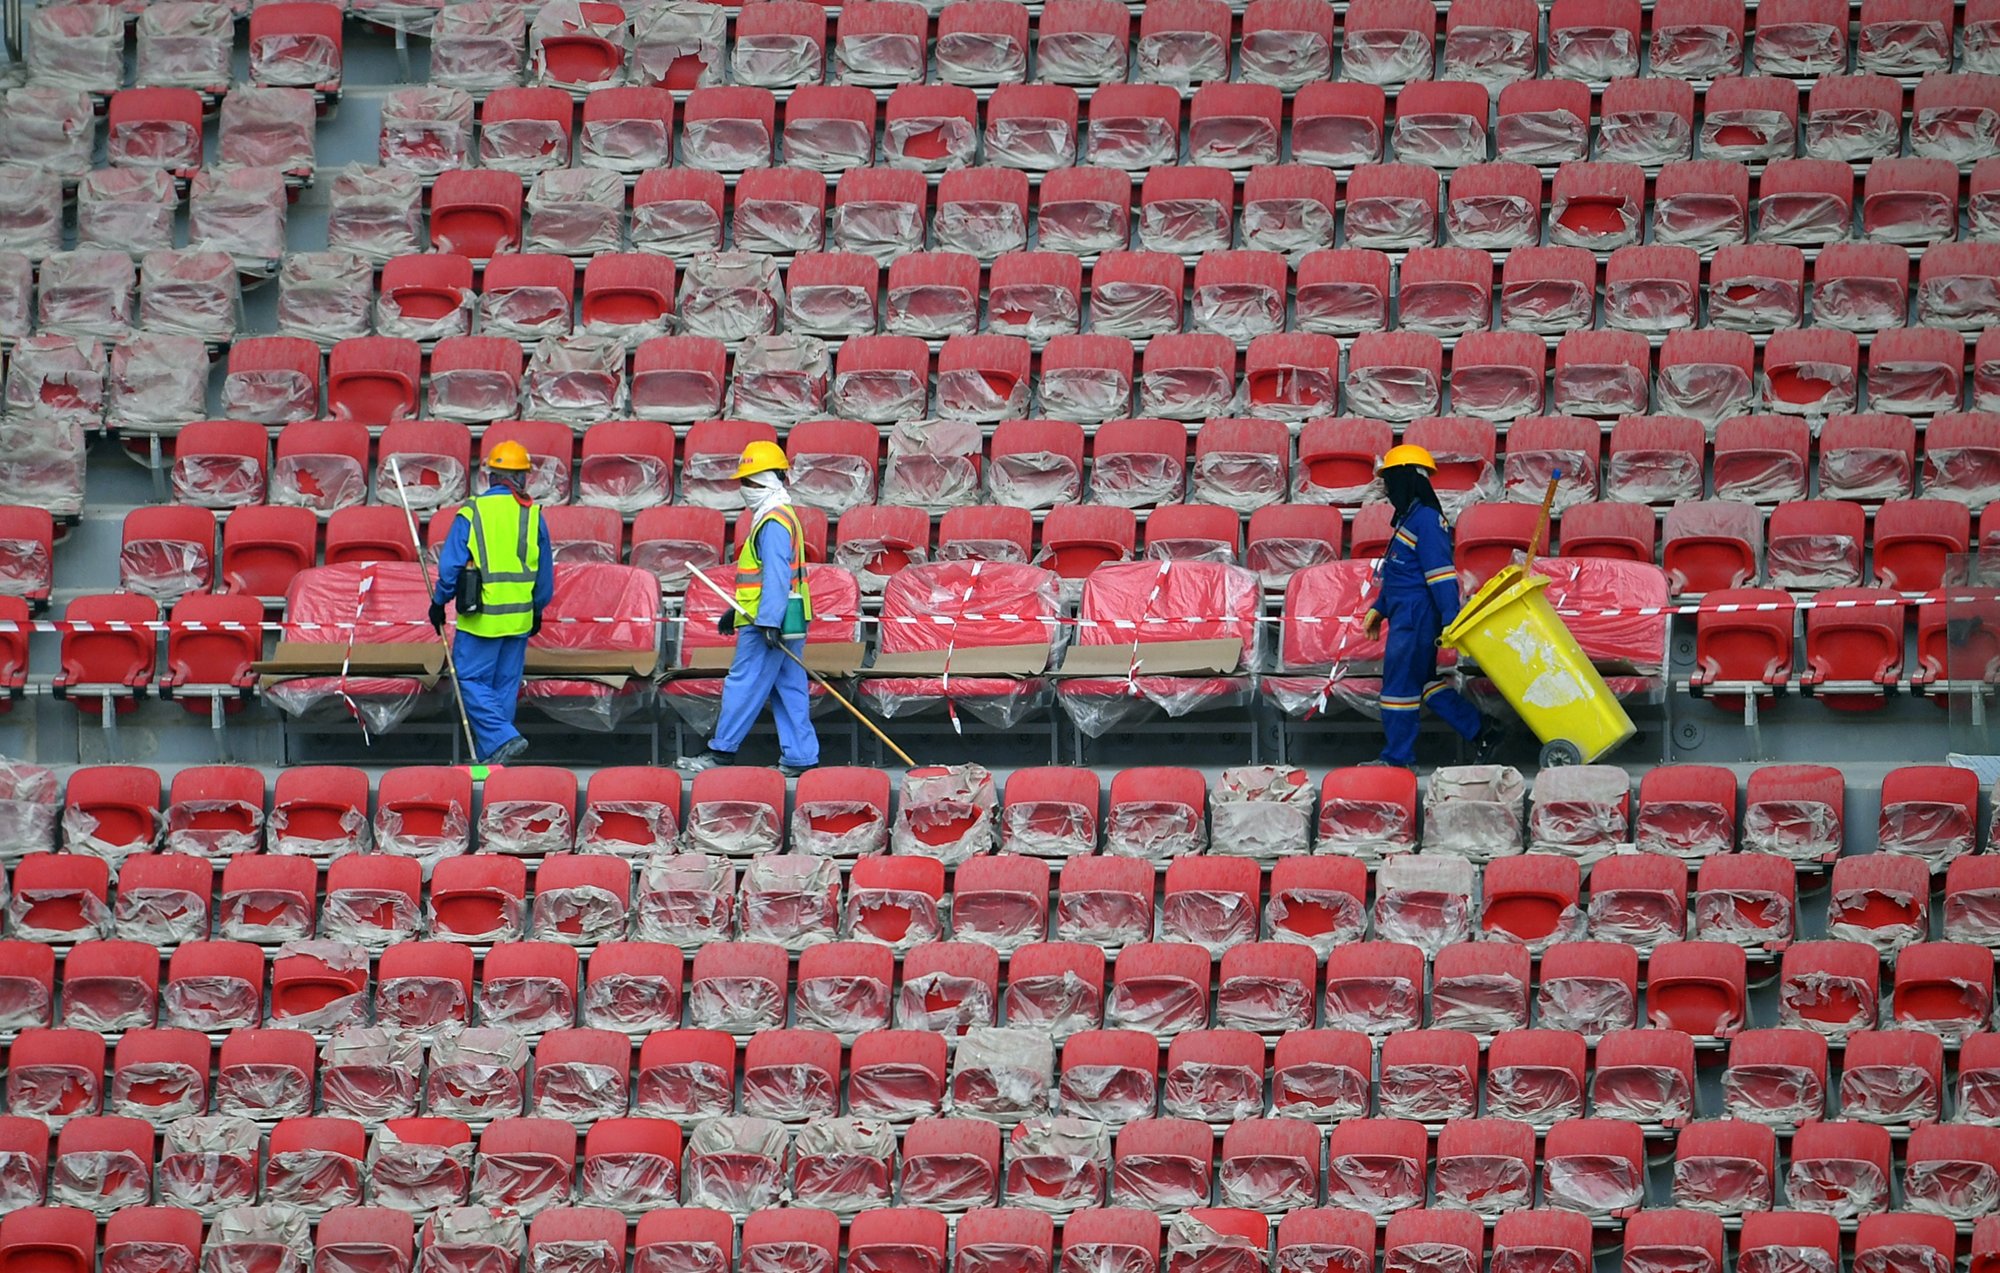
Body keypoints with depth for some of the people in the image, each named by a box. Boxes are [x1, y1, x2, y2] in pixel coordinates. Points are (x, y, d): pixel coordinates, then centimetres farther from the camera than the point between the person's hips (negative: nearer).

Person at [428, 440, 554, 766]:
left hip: (481, 617, -4)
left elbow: (450, 565, -7)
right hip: (520, 616, 4)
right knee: (505, 686, 11)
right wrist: (538, 609, 23)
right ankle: (491, 752, 15)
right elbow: (545, 572, 10)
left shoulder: (472, 513, -8)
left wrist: (439, 601, 7)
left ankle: (503, 738, -15)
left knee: (470, 680, 1)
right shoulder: (533, 516, 3)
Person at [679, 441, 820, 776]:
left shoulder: (773, 523, -14)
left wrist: (769, 622, -27)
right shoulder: (782, 518, 19)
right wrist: (738, 611, 32)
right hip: (786, 625, 10)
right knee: (789, 690, 8)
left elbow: (776, 575, -23)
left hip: (769, 624, -10)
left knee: (744, 684, -5)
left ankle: (722, 752, -1)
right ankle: (799, 757, 6)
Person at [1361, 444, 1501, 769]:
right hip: (1407, 615, 11)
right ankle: (1481, 734, 18)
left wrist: (1450, 619, -25)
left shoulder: (1426, 520, -16)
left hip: (1416, 617, -11)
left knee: (1399, 684, -3)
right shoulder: (1409, 519, 16)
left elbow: (1440, 573, -22)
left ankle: (1397, 757, 4)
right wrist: (1378, 609, 28)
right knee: (1424, 682, 14)